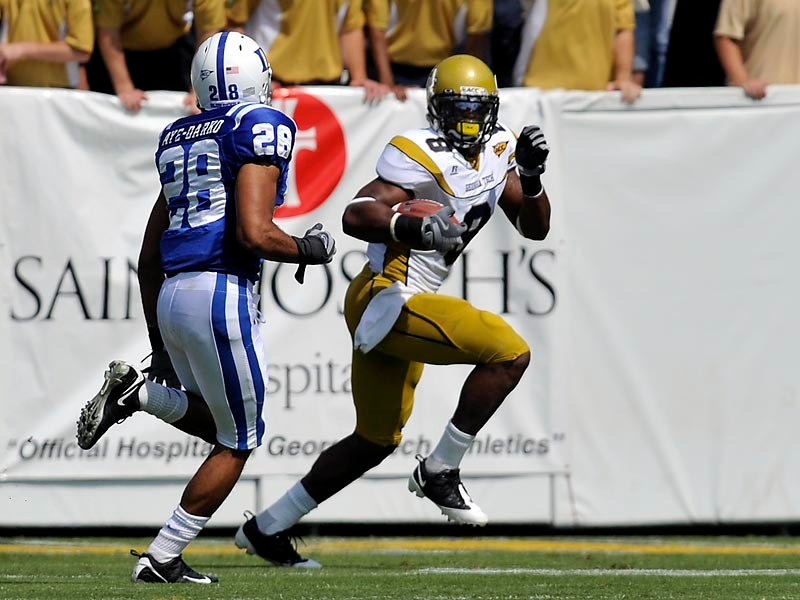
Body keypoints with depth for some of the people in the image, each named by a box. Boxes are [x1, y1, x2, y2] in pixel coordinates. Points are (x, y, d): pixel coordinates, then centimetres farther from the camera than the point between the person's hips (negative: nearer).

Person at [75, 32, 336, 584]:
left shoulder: (180, 140, 19)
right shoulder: (261, 128, -5)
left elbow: (150, 257, 21)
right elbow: (253, 233, -17)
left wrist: (161, 345, 26)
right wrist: (308, 249, 3)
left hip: (172, 295, 7)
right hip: (221, 294, -7)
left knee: (218, 424, 23)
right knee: (237, 444, 7)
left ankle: (139, 391, -1)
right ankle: (162, 558, 4)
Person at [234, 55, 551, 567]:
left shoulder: (498, 149, 9)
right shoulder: (422, 156, -16)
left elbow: (535, 228, 12)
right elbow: (355, 216, -26)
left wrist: (531, 177, -6)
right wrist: (411, 228, -43)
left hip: (403, 305, 10)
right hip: (386, 300, -10)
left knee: (377, 439, 19)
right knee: (510, 352, -19)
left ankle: (269, 528, 27)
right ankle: (440, 472, -7)